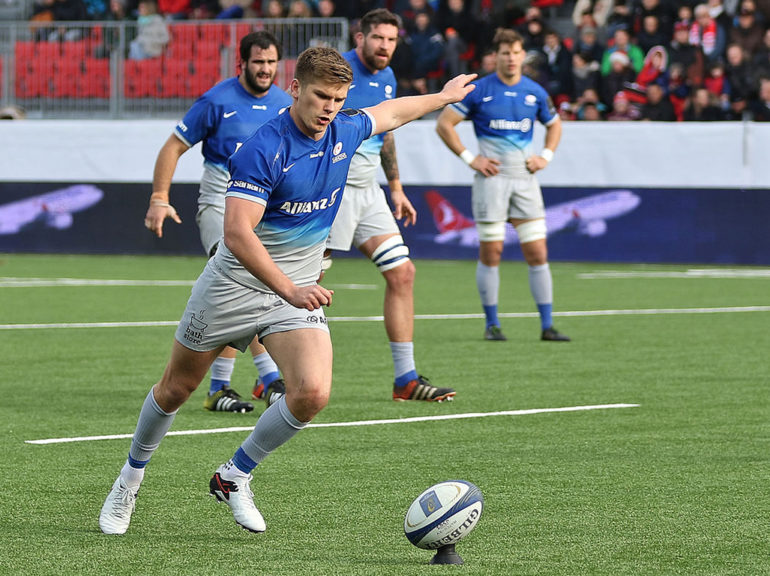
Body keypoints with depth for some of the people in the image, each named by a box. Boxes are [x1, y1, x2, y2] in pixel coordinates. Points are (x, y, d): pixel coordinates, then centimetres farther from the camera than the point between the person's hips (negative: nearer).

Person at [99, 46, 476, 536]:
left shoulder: (344, 132, -4)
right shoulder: (263, 150, -25)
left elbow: (390, 112, 20)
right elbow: (237, 233, -32)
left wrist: (445, 96, 35)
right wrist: (288, 289, -40)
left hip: (298, 291, 5)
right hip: (234, 287, -5)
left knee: (313, 393, -18)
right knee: (176, 388, 11)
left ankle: (235, 476, 2)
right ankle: (131, 477, 36)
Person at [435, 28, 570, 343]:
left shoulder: (535, 93, 7)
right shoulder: (478, 90, -3)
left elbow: (554, 125, 25)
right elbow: (444, 123, 0)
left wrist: (546, 156, 8)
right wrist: (469, 158, -6)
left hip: (525, 177, 3)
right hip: (491, 177, -3)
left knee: (537, 252, -2)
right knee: (491, 252, -2)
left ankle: (547, 325, 1)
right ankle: (492, 324, 8)